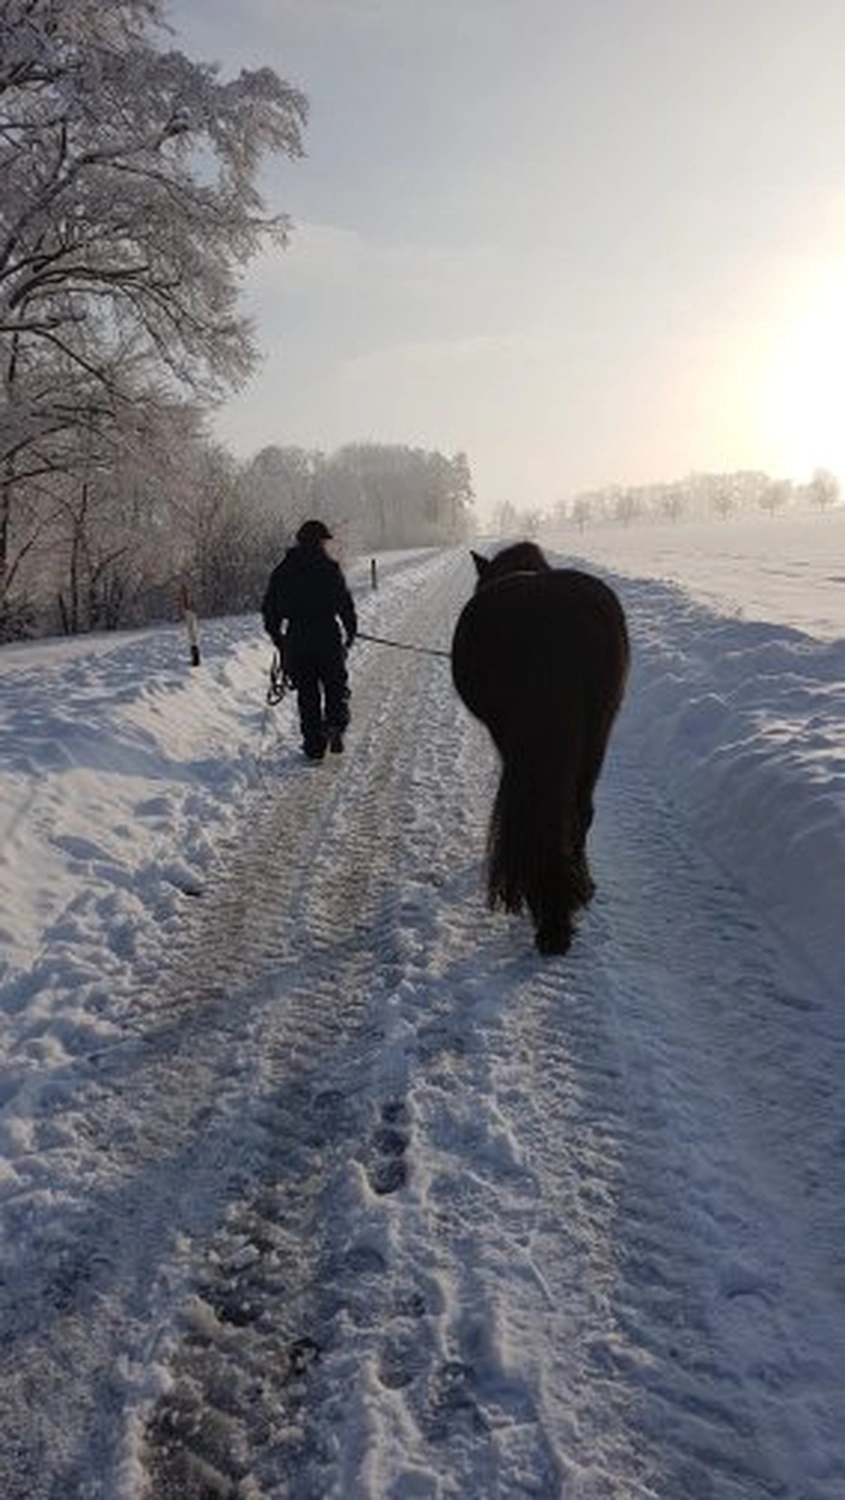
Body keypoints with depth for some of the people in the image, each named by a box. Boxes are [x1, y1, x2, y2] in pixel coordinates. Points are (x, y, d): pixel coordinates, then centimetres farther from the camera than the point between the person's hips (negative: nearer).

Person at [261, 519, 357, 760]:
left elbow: (270, 607, 9)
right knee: (336, 686, 10)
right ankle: (335, 724, -13)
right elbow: (344, 603, -7)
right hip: (327, 636, -3)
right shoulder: (329, 568, -4)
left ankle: (314, 744, 7)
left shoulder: (283, 571, 7)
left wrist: (276, 635, 19)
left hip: (297, 639, 3)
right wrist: (351, 630, 5)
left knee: (307, 693, 8)